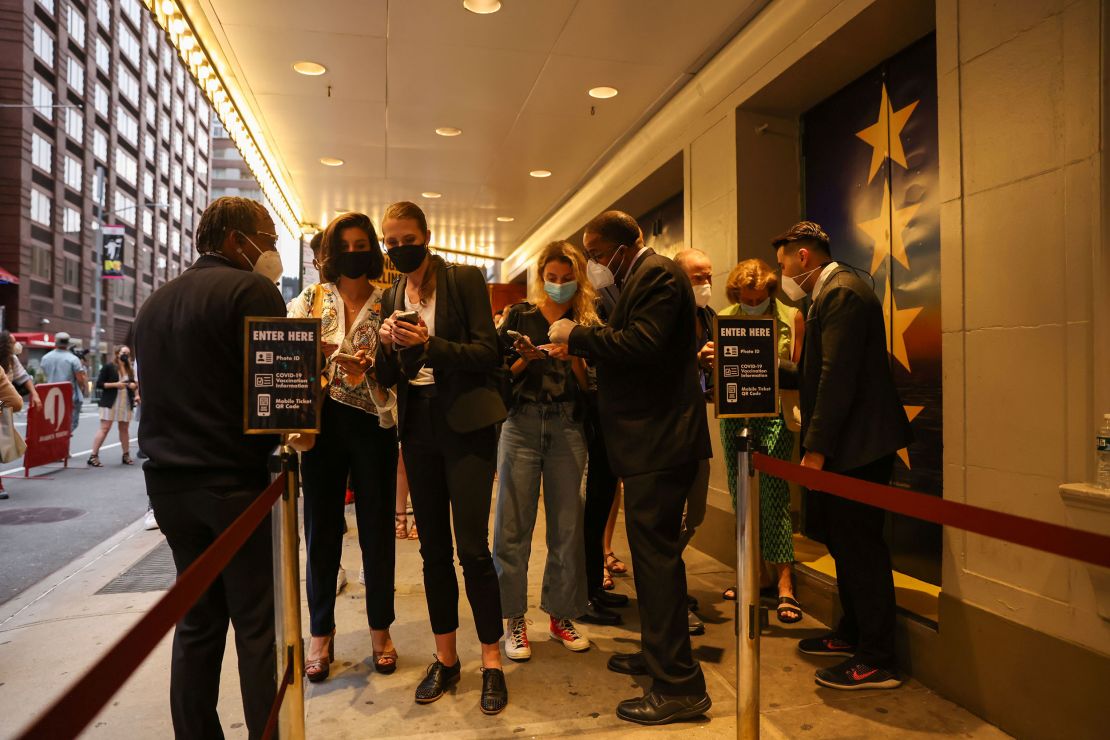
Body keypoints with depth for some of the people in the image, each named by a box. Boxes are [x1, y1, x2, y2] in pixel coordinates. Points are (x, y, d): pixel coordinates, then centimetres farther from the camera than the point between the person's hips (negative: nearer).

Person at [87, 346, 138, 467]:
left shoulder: (130, 370, 16)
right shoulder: (108, 367, -2)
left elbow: (133, 384, 26)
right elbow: (99, 384, -6)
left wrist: (134, 385, 3)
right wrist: (115, 384, -16)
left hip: (126, 404, 5)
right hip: (110, 403, -5)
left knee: (125, 429, 9)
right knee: (104, 428, -9)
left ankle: (126, 455, 17)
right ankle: (93, 456, -5)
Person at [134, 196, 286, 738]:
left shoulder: (156, 302, 15)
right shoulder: (251, 291, -9)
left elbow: (154, 392, 18)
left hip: (168, 483, 7)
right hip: (234, 482, -7)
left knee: (198, 621, 15)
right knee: (258, 624, 0)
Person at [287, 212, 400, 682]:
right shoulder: (309, 301, 7)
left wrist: (369, 373, -21)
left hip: (373, 424, -1)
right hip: (322, 424, 1)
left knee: (377, 529, 6)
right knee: (321, 529, 6)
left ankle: (380, 630, 24)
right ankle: (320, 634, 23)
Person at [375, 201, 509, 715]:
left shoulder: (465, 280, -3)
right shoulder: (391, 297, 12)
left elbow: (488, 353, -9)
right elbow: (387, 377, 11)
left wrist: (430, 345, -22)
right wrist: (388, 345, -10)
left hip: (465, 423, -5)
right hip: (417, 427, 5)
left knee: (472, 546, -5)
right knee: (433, 547, 11)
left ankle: (491, 661, 12)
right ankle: (445, 658, 25)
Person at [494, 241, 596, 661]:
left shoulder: (587, 324, 9)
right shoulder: (520, 316, 7)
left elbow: (590, 387, 3)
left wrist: (573, 357, -13)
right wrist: (526, 358, -13)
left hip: (567, 429, 1)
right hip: (522, 425, -1)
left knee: (567, 524, 5)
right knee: (513, 524, 0)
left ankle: (560, 616, 20)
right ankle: (514, 620, 13)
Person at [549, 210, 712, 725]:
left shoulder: (658, 274, -12)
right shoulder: (639, 278, 18)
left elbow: (642, 345, -25)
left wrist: (577, 335, -16)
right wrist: (582, 347, 8)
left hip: (659, 437, -11)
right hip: (650, 437, 11)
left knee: (656, 554, -5)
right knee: (651, 550, 18)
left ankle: (679, 686, 6)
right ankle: (658, 652, 34)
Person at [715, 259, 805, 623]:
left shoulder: (791, 317, 2)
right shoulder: (723, 320, 7)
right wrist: (708, 361, -13)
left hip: (775, 414, -3)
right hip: (734, 415, 3)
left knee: (773, 493, -9)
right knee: (740, 495, 8)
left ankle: (784, 584, -2)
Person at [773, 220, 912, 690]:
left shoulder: (841, 292, -15)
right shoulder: (832, 293, 18)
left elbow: (838, 376, -23)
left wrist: (817, 447, -21)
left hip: (859, 446, -11)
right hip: (850, 445, 11)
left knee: (860, 546, -3)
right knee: (845, 541, 18)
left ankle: (877, 661, 8)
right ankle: (853, 634, 32)